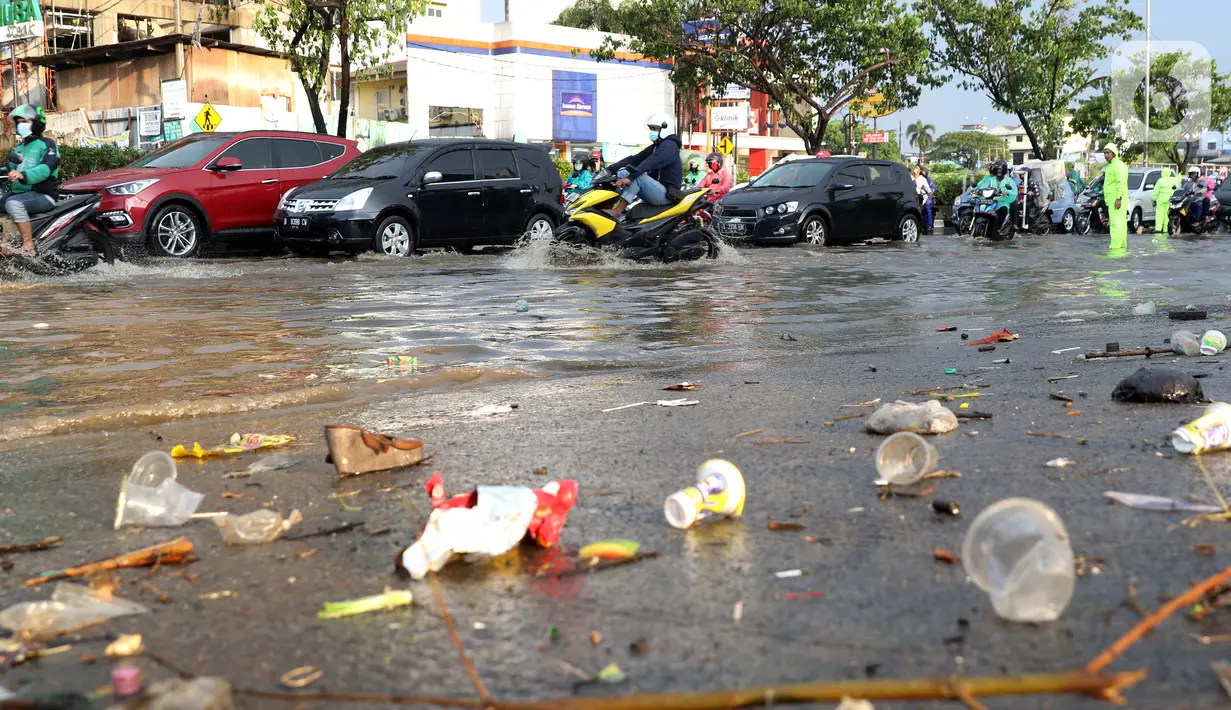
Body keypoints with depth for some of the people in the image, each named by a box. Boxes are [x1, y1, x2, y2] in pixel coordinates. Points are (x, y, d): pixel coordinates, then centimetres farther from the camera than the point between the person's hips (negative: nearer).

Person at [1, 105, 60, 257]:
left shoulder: (47, 144, -4)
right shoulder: (19, 148, 20)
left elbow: (45, 169, -22)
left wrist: (23, 175, -40)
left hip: (43, 195, -9)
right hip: (20, 193, 9)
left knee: (13, 203, -34)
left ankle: (28, 246, -33)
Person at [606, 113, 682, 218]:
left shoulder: (669, 146, -11)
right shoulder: (655, 147, 19)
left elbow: (651, 162, -27)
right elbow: (634, 159, 9)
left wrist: (630, 177, -40)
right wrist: (610, 169, -3)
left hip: (666, 194, -9)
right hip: (657, 190, 9)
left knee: (637, 176, -30)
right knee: (622, 172, -1)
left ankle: (616, 212, -35)